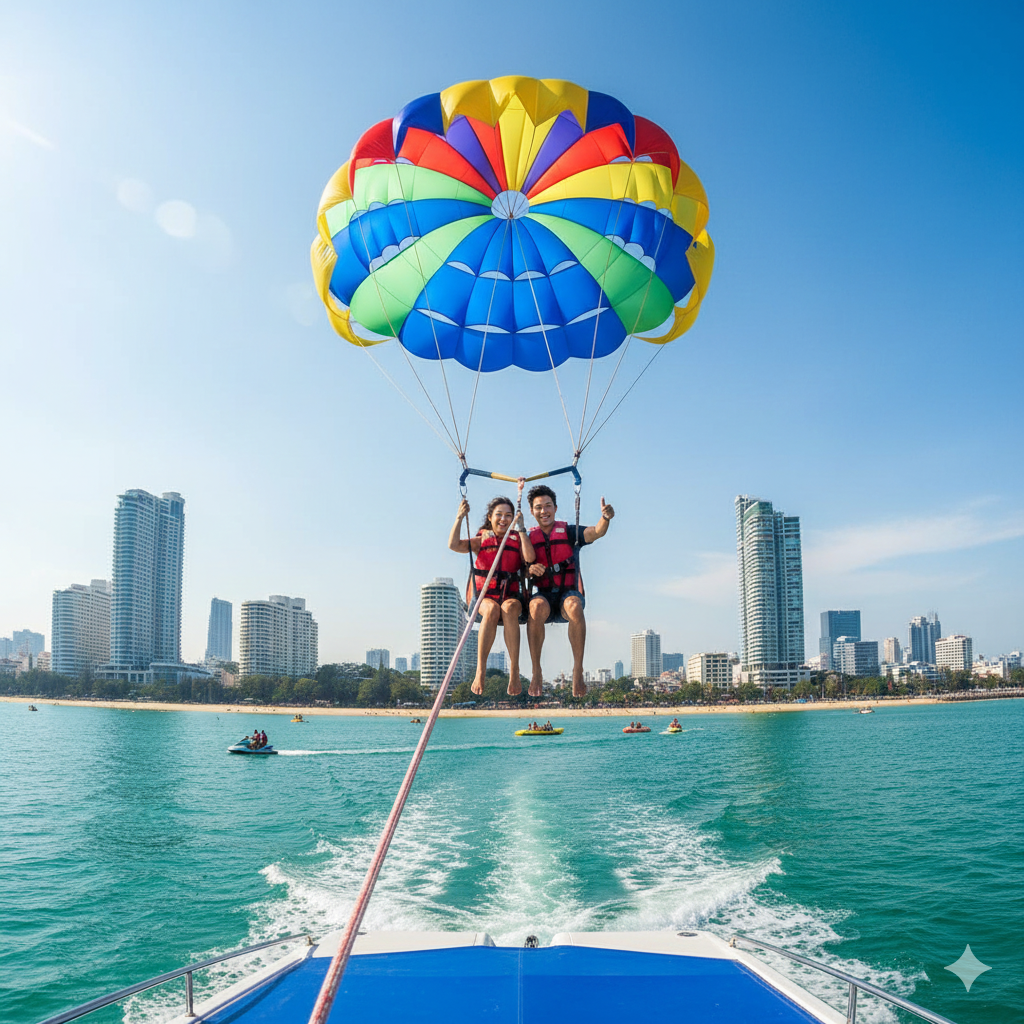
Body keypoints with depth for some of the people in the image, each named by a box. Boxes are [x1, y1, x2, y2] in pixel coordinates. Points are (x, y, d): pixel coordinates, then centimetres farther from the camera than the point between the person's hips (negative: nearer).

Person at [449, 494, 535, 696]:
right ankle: (480, 671, -38)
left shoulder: (517, 540, 13)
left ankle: (514, 672, -38)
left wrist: (521, 529, -7)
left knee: (509, 607, -36)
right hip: (484, 597, 0)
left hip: (510, 595, 0)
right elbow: (454, 545, -4)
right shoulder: (481, 541, 12)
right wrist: (460, 518, -11)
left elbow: (530, 557, -9)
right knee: (492, 609, -36)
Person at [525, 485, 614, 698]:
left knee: (574, 606, -37)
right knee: (537, 606, -36)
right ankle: (536, 672, -29)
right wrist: (529, 570, -15)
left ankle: (578, 670, -33)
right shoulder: (529, 538, 13)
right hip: (543, 594, 1)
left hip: (568, 593, 0)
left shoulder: (569, 532, 9)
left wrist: (605, 517, -31)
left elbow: (596, 532, -9)